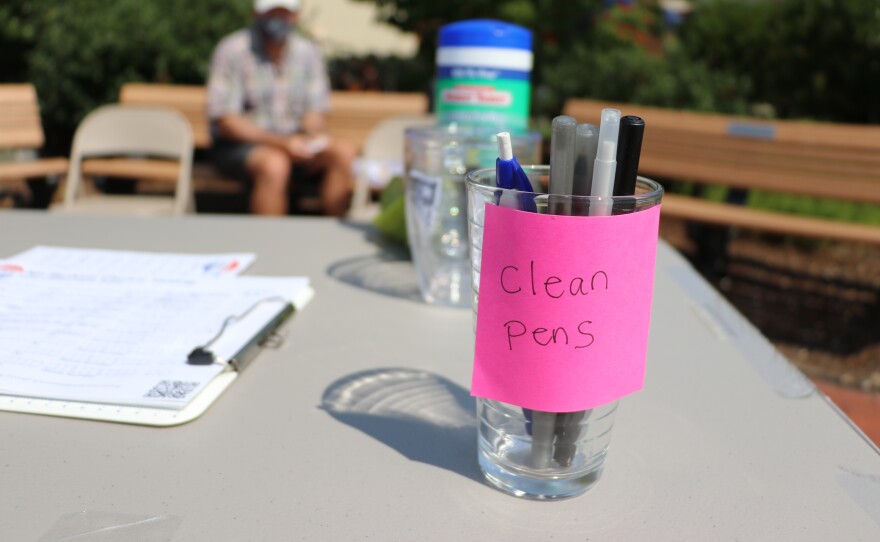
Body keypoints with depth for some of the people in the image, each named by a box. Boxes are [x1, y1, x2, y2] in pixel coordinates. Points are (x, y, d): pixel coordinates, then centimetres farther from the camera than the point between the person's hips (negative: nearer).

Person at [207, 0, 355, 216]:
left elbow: (314, 112, 8)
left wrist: (313, 136, -17)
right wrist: (280, 142, -24)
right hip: (239, 143, -4)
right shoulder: (232, 50, -9)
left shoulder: (308, 52, 5)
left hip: (292, 140, 5)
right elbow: (225, 121, -13)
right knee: (274, 164, -36)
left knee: (343, 153, -21)